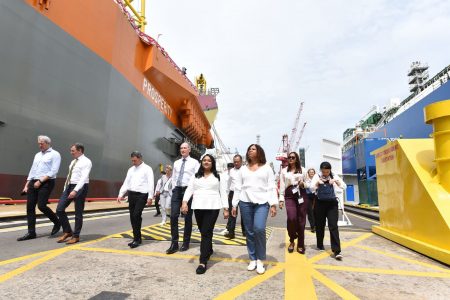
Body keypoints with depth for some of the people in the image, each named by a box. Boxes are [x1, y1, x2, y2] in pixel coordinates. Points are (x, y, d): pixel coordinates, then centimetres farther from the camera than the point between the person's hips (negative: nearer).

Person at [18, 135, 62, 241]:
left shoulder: (55, 154, -2)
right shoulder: (37, 155, 20)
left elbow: (54, 171, -12)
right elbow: (32, 170, 20)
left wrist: (40, 181, -16)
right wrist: (26, 185, 12)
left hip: (46, 183, -7)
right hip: (33, 183, 7)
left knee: (41, 206, -13)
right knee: (30, 207, 2)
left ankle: (57, 222, 10)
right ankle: (31, 232, 10)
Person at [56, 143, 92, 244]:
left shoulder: (86, 162, -10)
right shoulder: (73, 162, 17)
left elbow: (84, 178, -20)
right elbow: (69, 175, 20)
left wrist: (75, 190, -28)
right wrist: (65, 188, 14)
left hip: (80, 187, -8)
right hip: (69, 186, 8)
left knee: (78, 213, 1)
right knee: (59, 210, 2)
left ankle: (76, 236, 13)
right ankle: (67, 231, 17)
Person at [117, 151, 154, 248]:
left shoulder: (147, 169, -1)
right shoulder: (131, 169, 17)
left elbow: (150, 183, -8)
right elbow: (126, 183, 16)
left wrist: (150, 197, -16)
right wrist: (120, 194, 5)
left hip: (141, 195, -6)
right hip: (131, 194, 6)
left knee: (136, 215, -15)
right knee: (132, 217, 8)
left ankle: (137, 239, -2)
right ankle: (137, 238, 20)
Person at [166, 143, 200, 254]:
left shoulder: (194, 162, 1)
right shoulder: (176, 163, 17)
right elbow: (173, 177, 19)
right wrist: (174, 188, 8)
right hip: (177, 190, 4)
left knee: (187, 218, 5)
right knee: (173, 216, -5)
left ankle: (186, 243, 17)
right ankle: (174, 243, 3)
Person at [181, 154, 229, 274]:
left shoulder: (218, 177, 8)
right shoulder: (195, 176, 14)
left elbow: (223, 193, 5)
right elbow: (189, 189, 3)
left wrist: (225, 209, -2)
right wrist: (185, 202, -13)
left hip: (212, 207, -3)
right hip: (198, 207, 3)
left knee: (207, 232, -9)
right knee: (203, 232, 14)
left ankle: (203, 262, -8)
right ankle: (209, 250, 39)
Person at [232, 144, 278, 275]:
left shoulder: (266, 168, 8)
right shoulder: (243, 169, 15)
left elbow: (271, 187, 3)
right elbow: (237, 187, 12)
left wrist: (273, 204, -7)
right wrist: (234, 205, 6)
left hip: (262, 202, -3)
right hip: (245, 202, 3)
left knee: (259, 229, -17)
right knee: (249, 232, 5)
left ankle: (260, 260, 1)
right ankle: (252, 259, 19)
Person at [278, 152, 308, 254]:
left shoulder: (302, 170, 9)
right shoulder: (284, 171, 10)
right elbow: (282, 186, 7)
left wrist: (303, 184, -9)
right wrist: (281, 199, 0)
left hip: (301, 195, 1)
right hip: (289, 196, -1)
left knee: (301, 220, 2)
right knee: (292, 218, -19)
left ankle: (300, 245, 16)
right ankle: (292, 240, 6)